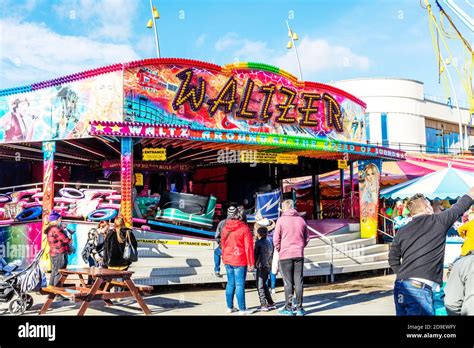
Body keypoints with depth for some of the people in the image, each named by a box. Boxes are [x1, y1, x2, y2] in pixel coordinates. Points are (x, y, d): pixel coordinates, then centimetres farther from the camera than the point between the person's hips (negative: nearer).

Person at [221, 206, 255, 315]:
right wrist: (251, 263, -7)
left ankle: (229, 307, 21)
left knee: (230, 283, 14)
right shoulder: (244, 228, -11)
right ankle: (242, 309, 4)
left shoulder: (225, 227, 6)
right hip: (239, 261, -5)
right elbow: (248, 247, -11)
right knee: (240, 285, -1)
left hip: (227, 260, 6)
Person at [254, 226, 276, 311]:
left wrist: (254, 264, -1)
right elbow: (271, 254, 13)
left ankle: (263, 305, -3)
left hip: (261, 267, -7)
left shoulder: (259, 242, -11)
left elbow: (256, 254, -11)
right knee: (264, 285, 18)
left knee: (260, 286, -1)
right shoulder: (269, 242, 10)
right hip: (268, 266, 7)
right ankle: (271, 303, 20)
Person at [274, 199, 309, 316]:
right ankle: (299, 308, 10)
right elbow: (307, 238, 10)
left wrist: (279, 250, 7)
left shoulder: (281, 220, -7)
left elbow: (276, 239, -8)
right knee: (298, 281, 7)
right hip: (299, 254, 3)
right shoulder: (301, 220, 6)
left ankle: (288, 308, 6)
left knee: (288, 282, 3)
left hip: (285, 255, -3)